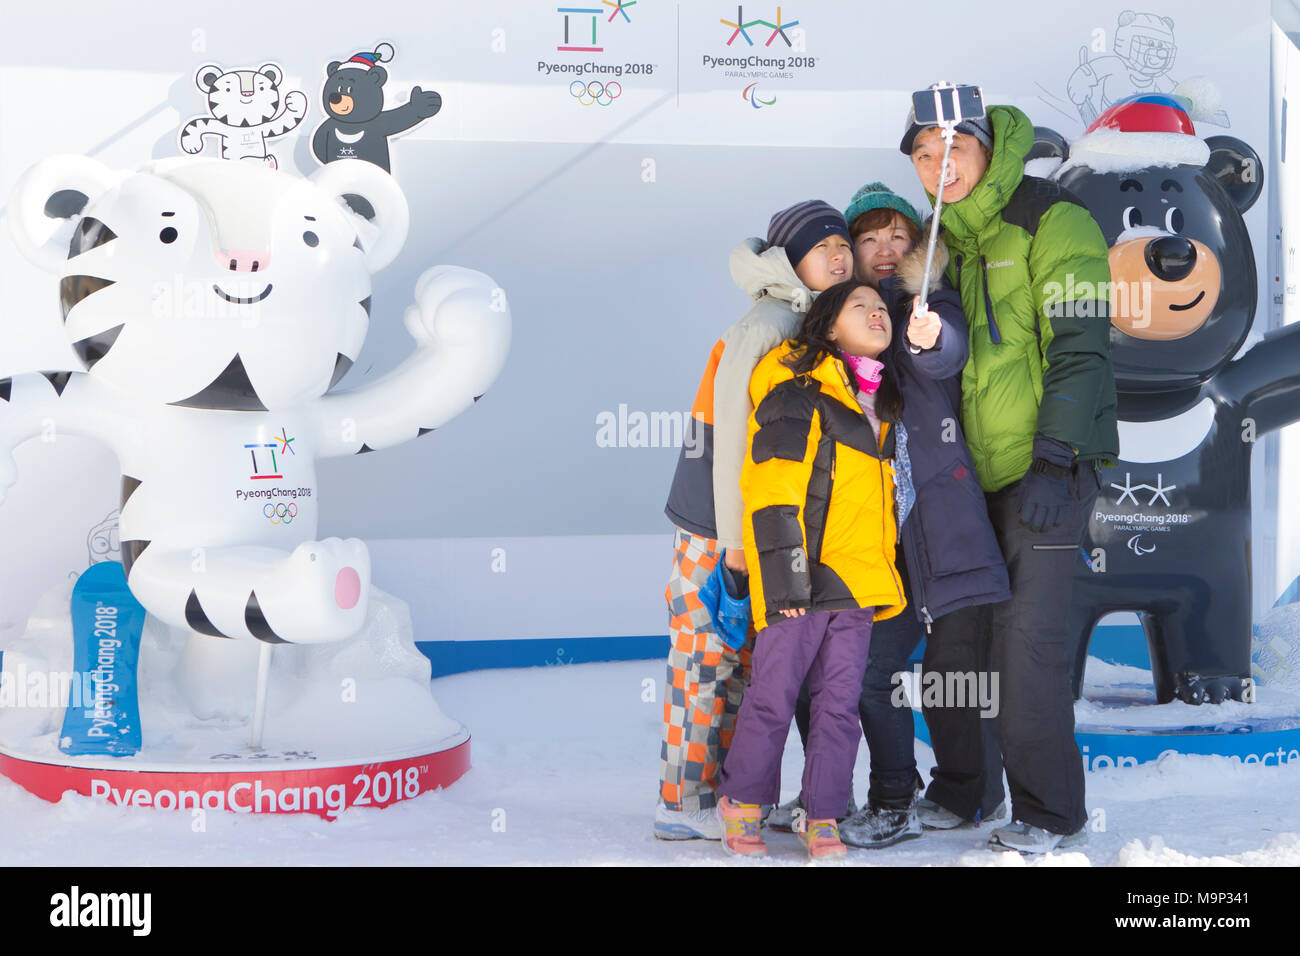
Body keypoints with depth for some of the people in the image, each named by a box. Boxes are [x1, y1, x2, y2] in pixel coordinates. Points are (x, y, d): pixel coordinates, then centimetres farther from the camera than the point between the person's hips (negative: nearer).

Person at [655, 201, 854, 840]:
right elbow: (733, 430, -19)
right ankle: (682, 805, 5)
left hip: (763, 523, 9)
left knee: (740, 660, 13)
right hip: (715, 522, -8)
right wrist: (734, 536, -19)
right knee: (706, 654, -3)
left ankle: (721, 792, 23)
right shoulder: (768, 324, -16)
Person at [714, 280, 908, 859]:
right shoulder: (798, 393, -5)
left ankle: (821, 818, 13)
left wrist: (885, 578, 22)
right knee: (774, 697, -2)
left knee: (840, 702, 6)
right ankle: (742, 803, 13)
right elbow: (772, 489, -12)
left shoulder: (880, 407, 20)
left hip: (857, 582, 7)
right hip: (800, 580, -7)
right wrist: (786, 574, -18)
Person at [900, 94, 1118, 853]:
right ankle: (957, 791, 24)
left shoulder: (1053, 220, -7)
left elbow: (1080, 347, -13)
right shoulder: (942, 238, 15)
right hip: (970, 472, 7)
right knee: (954, 633, 7)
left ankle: (1052, 813, 4)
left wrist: (1055, 461, -19)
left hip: (1048, 465, -6)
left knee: (1026, 636, -9)